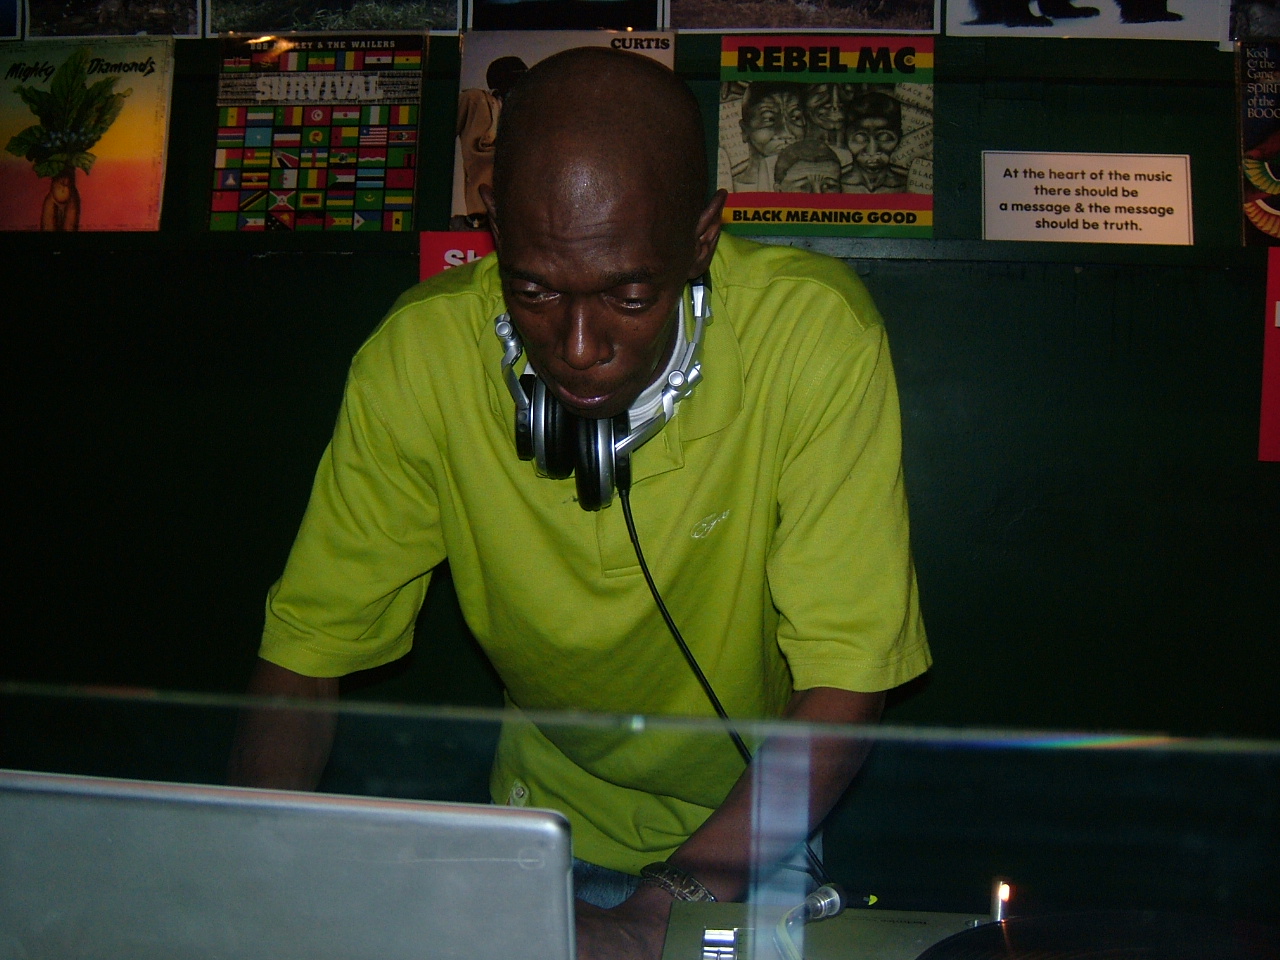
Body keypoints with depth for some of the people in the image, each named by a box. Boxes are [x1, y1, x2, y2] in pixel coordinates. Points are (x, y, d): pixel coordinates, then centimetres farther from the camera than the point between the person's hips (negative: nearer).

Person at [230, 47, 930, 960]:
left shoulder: (813, 334, -24)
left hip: (766, 828, 1)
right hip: (553, 812, 0)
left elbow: (844, 690, -22)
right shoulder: (419, 357, -17)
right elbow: (304, 655, -9)